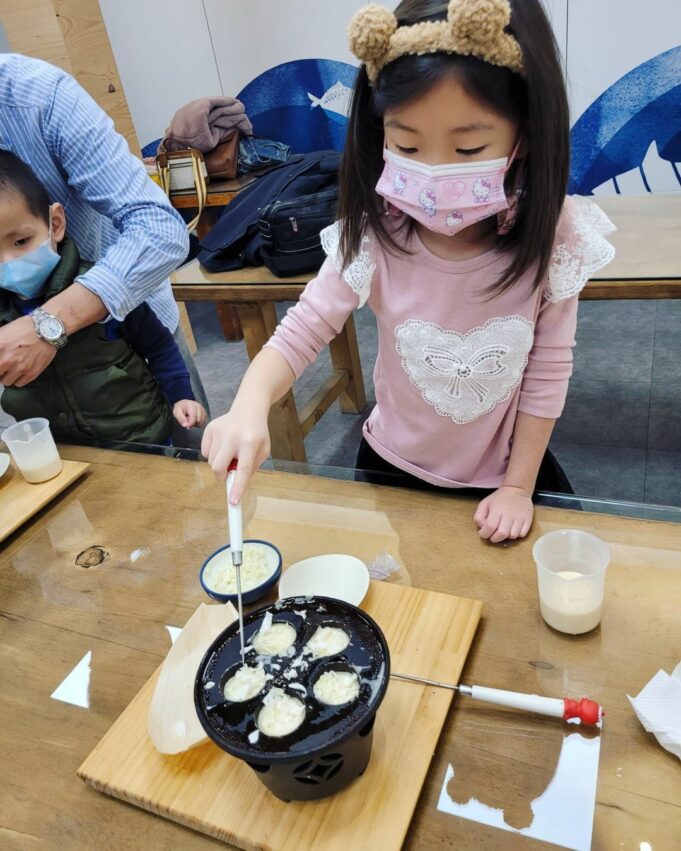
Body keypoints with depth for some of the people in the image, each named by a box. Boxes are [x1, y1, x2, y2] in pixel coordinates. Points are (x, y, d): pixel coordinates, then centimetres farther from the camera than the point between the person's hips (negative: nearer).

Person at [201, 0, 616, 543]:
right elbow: (298, 336, -20)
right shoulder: (374, 240, -22)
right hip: (394, 468, 1)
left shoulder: (549, 240, -21)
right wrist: (251, 405, -40)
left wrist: (519, 486, -10)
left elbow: (548, 373, -12)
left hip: (505, 471, 0)